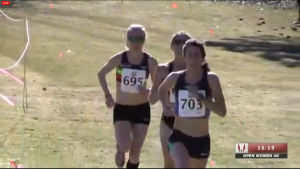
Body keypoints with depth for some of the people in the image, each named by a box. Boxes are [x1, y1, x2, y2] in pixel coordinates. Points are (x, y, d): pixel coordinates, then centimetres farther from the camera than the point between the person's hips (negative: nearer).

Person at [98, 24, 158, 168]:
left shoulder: (150, 62, -8)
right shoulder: (119, 59, -10)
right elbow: (101, 74, 6)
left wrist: (148, 91, -21)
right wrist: (107, 95, -4)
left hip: (142, 109, 1)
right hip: (121, 109, -1)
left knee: (135, 153, 4)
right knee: (125, 147, -20)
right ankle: (120, 149, 18)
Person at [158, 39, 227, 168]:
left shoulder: (211, 79, -8)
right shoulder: (175, 78, -3)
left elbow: (222, 111, -14)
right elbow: (162, 89, 22)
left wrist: (201, 98, -24)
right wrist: (165, 105, 4)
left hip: (201, 140, 1)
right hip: (179, 137, -1)